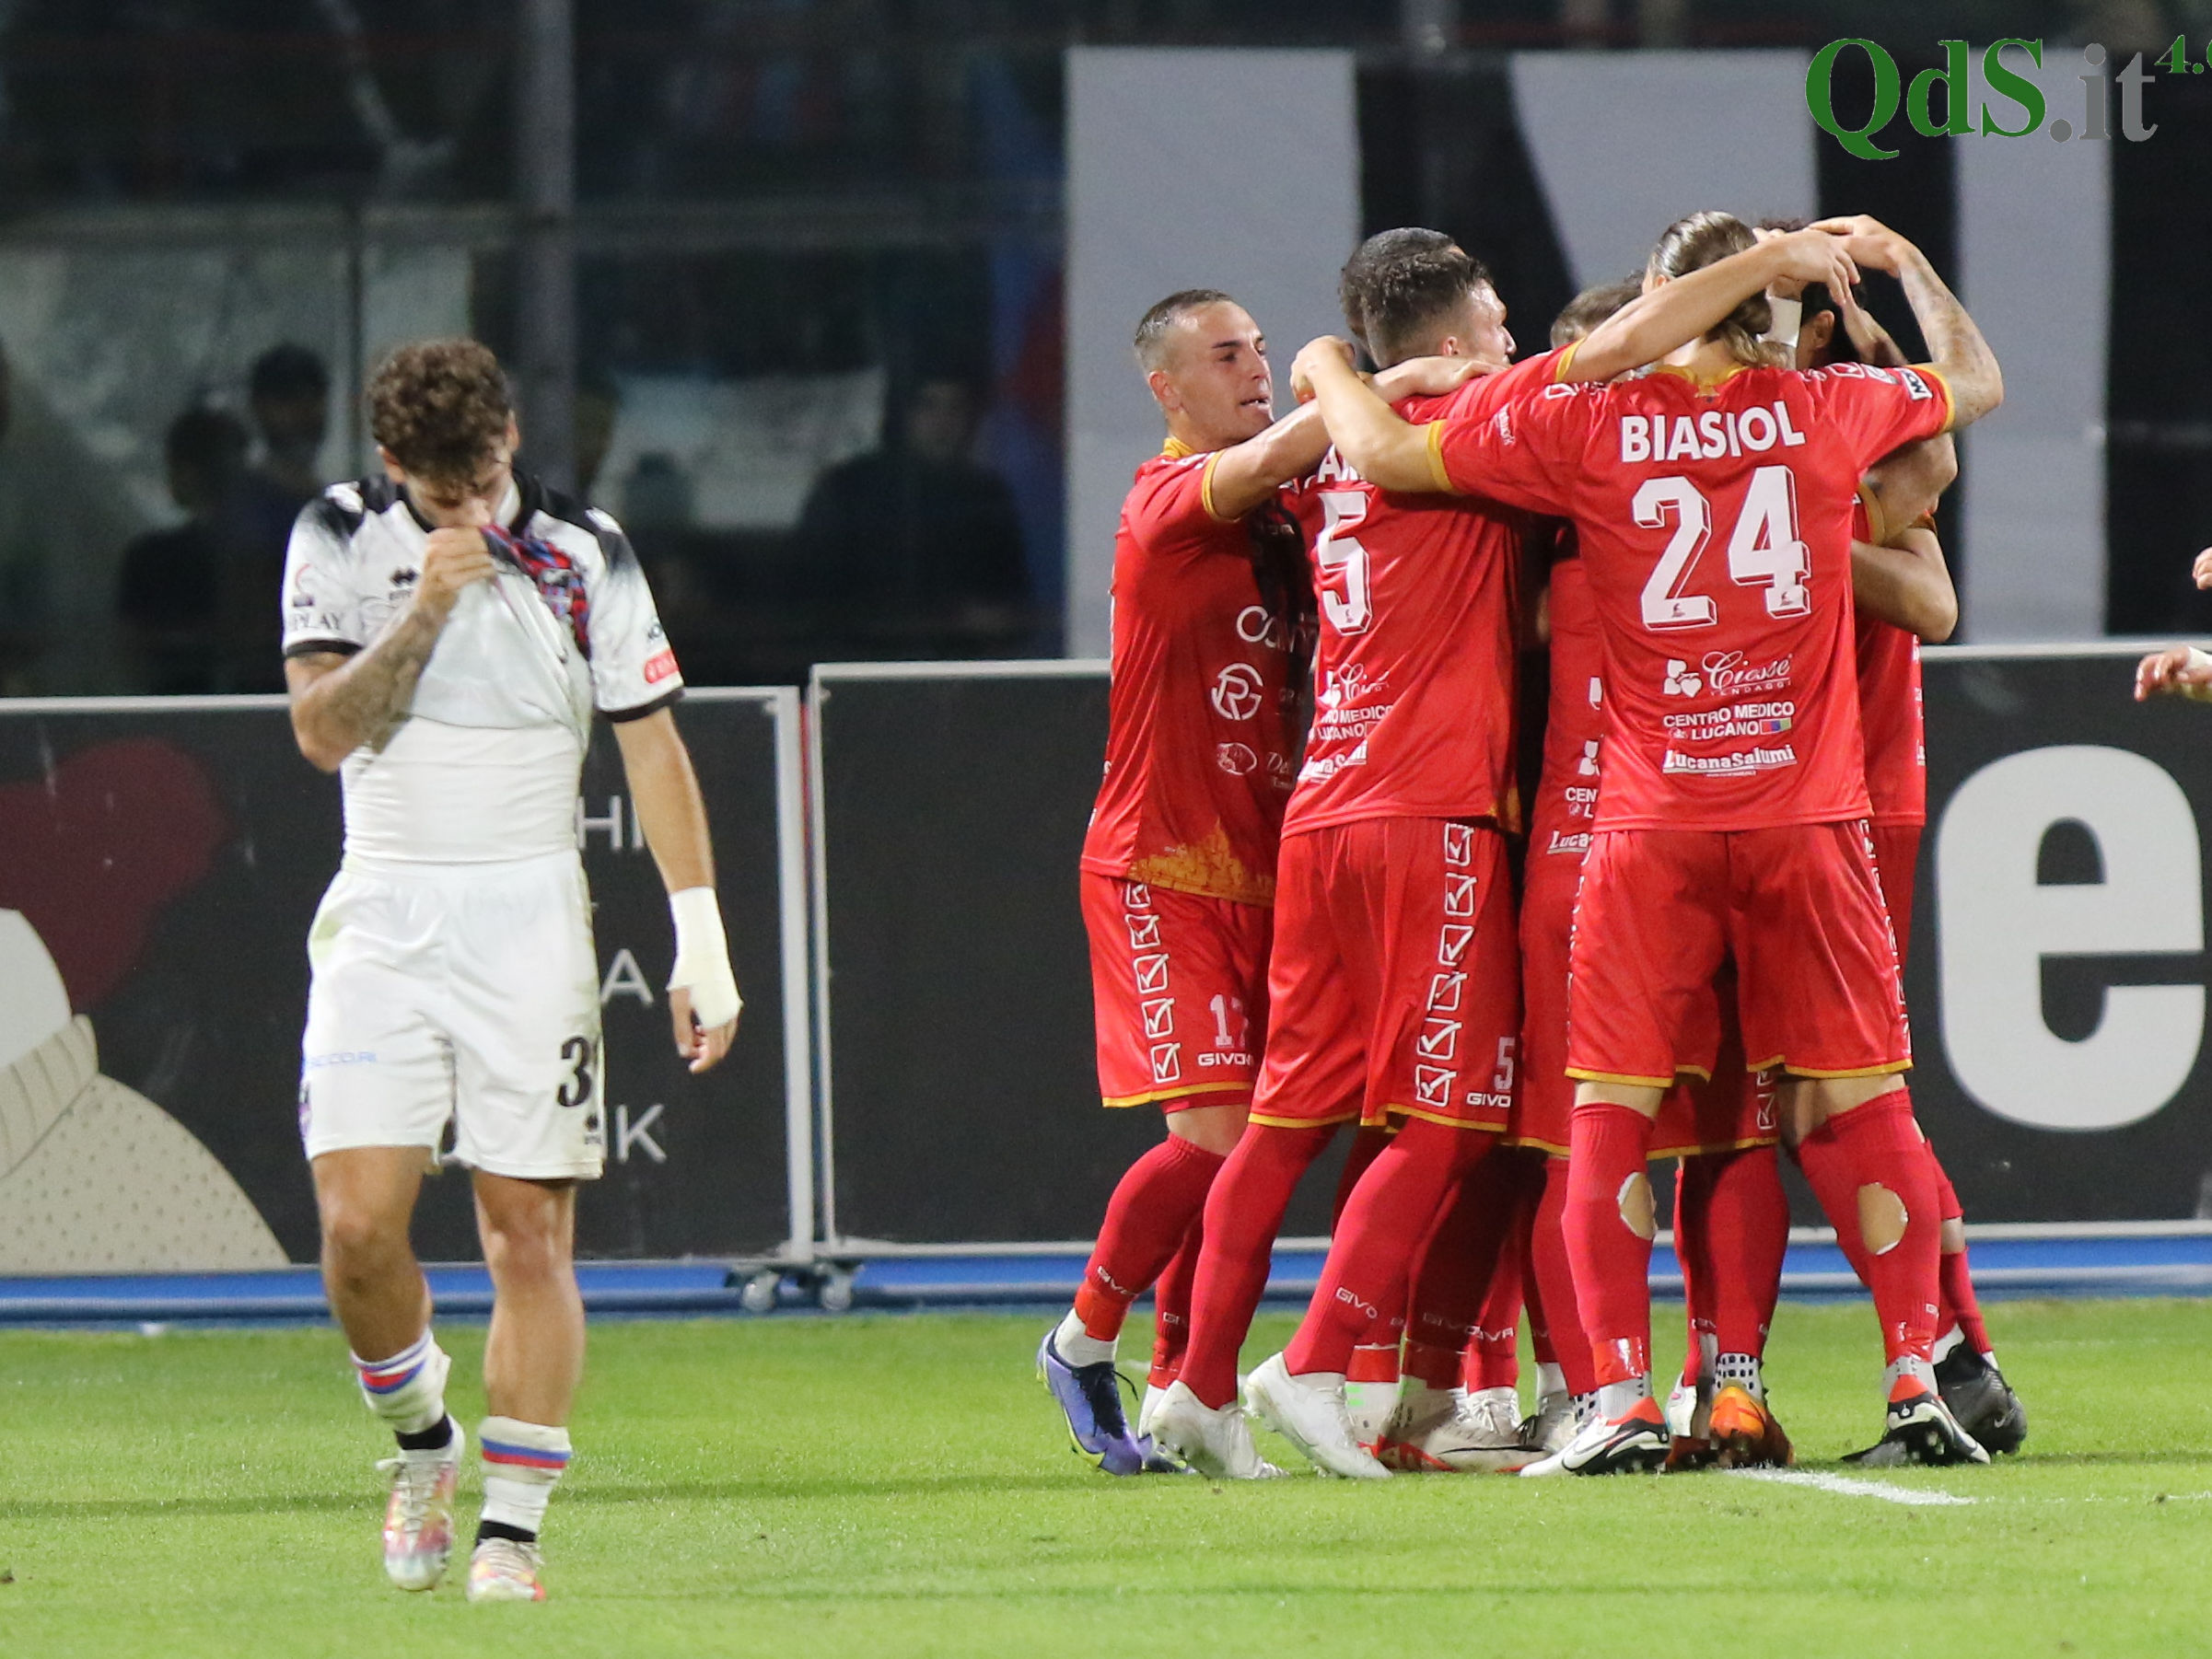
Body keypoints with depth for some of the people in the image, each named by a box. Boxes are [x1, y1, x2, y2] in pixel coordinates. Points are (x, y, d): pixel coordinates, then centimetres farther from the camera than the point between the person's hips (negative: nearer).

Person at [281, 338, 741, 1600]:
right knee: (359, 1229, -10)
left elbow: (653, 749, 3)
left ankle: (514, 1529, -3)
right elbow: (324, 729, -7)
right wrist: (426, 609, -19)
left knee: (530, 1236, -6)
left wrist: (702, 946, -1)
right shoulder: (342, 539, 0)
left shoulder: (585, 556, -1)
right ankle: (421, 1443, 16)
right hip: (384, 916, 1)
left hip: (529, 916, 0)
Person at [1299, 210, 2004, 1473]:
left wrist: (1328, 369, 20)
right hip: (1810, 815, 2)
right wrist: (1903, 263, 38)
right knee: (1856, 1103, 7)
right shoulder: (1830, 411, 4)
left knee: (1613, 1108, 3)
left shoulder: (1587, 429, -4)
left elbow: (1384, 450, 0)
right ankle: (1917, 1380, 2)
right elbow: (1979, 383, 24)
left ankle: (1624, 1400, -6)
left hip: (1650, 826, -2)